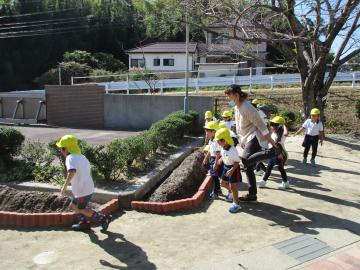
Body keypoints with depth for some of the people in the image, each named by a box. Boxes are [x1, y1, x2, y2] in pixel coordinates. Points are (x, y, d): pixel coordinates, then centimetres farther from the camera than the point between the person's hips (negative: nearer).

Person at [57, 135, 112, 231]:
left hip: (83, 191, -9)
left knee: (82, 210, 9)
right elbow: (89, 169, 23)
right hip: (88, 187, 9)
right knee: (74, 205, 23)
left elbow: (72, 172, -36)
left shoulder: (70, 158, -18)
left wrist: (65, 185, -30)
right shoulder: (82, 157, 10)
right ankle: (84, 223, 30)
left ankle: (104, 218, 10)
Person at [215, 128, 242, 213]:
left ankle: (236, 204, 10)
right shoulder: (223, 148, -6)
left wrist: (232, 170, -34)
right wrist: (221, 160, 1)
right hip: (226, 167, 9)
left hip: (233, 169, -9)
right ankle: (231, 192, 47)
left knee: (232, 186, -3)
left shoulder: (232, 150, -32)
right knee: (223, 183, 20)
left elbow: (237, 162, -26)